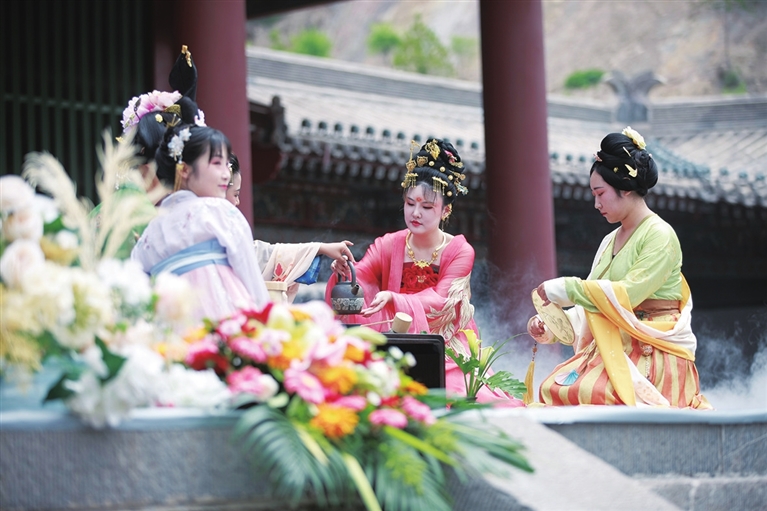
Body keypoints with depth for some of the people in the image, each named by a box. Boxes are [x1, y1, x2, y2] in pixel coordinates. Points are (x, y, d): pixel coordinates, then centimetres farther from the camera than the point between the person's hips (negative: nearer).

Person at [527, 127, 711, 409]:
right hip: (614, 351, 7)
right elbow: (589, 308, 17)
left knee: (589, 392, -33)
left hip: (655, 358, -7)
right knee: (553, 387, -19)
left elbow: (628, 293, -18)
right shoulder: (610, 242, 18)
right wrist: (550, 327, 1)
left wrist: (565, 289, -13)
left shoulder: (660, 235, -7)